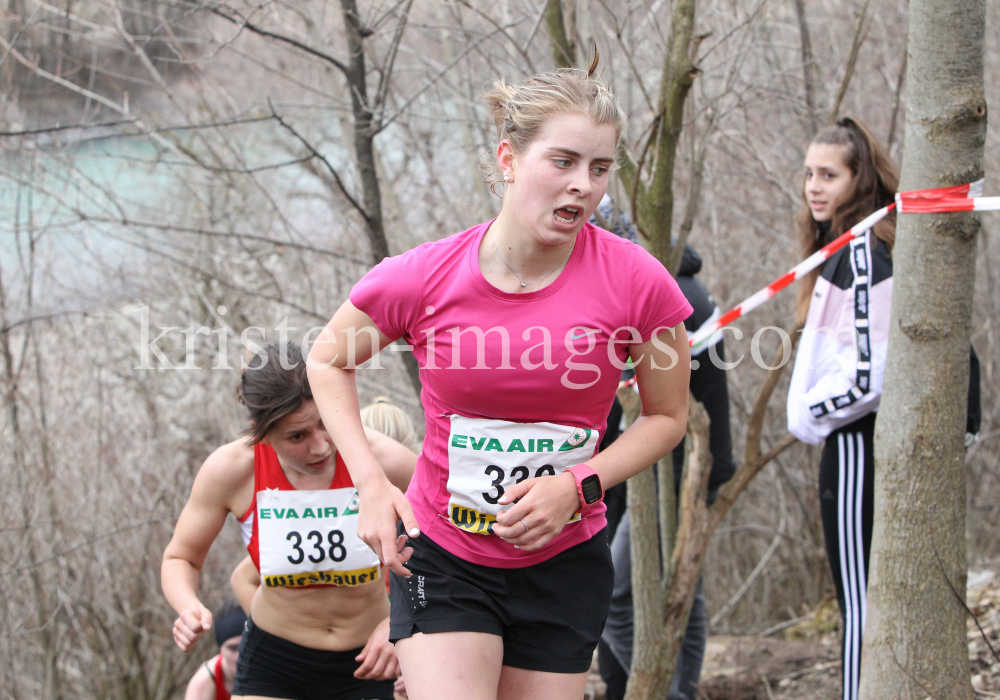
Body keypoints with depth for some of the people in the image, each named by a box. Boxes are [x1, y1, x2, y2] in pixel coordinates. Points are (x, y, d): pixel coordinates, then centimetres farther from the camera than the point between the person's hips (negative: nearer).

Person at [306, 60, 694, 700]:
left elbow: (667, 416, 2)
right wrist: (371, 484, -6)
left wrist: (580, 484, -14)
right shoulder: (423, 280, -14)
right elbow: (328, 360, 6)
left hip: (565, 561, 1)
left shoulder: (636, 282, -13)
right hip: (441, 557, -1)